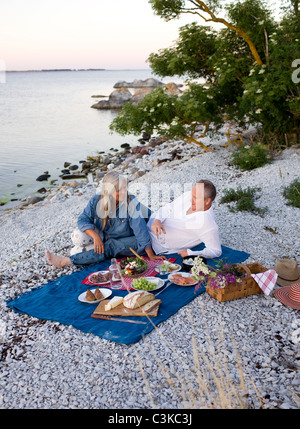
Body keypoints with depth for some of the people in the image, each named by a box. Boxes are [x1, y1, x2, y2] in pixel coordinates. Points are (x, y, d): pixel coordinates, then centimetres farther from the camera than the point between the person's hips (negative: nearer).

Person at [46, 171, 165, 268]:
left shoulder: (131, 203, -18)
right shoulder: (96, 201, -9)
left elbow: (140, 229, -20)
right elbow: (83, 220, -10)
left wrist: (151, 256, -20)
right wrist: (96, 236, -28)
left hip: (131, 243, -6)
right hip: (107, 242, 7)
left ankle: (65, 261, -29)